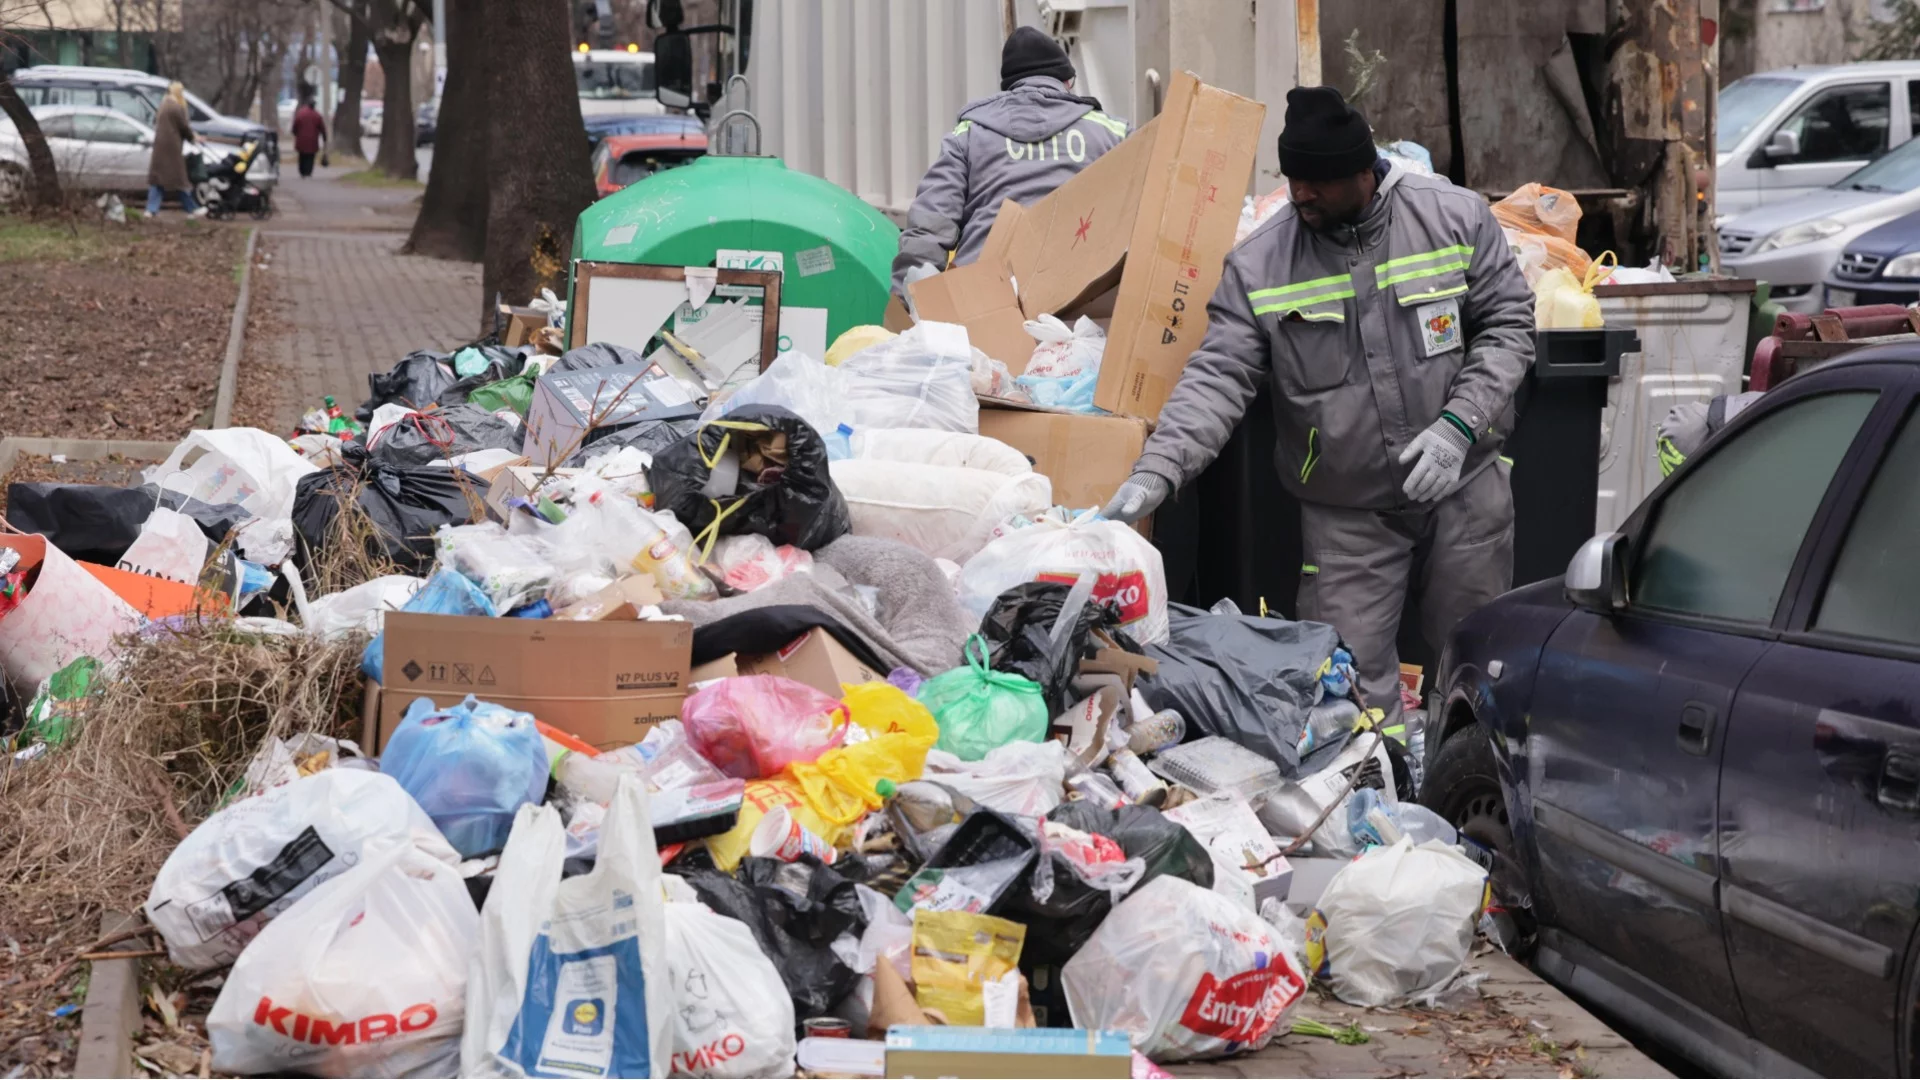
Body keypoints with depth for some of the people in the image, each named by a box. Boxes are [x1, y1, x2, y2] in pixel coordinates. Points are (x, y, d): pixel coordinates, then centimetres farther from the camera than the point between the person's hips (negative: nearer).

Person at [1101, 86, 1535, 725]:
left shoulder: (1457, 218, -7)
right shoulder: (1259, 265, -7)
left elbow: (1508, 324, -3)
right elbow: (1218, 378, -10)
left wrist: (1460, 423, -17)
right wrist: (1157, 471, -25)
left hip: (1463, 486, 0)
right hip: (1345, 513, 0)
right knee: (1351, 679, -3)